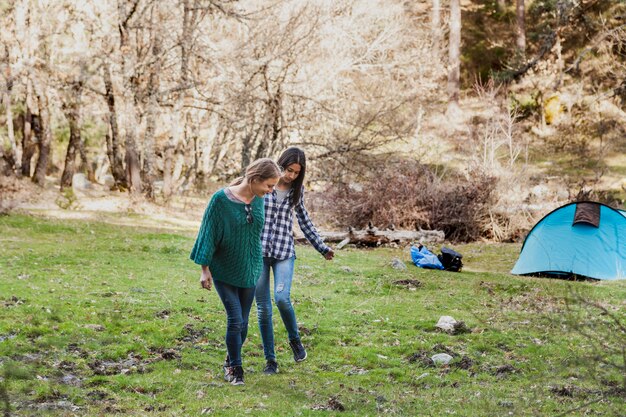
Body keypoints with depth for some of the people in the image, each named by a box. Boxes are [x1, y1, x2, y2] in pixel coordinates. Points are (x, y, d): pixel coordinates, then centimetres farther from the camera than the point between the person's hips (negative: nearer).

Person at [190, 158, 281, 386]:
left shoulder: (258, 201, -1)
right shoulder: (221, 199, -18)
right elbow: (208, 233, -11)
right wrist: (205, 269, -9)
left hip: (249, 271, 5)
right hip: (224, 271, -5)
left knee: (243, 322, 10)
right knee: (235, 320, -8)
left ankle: (230, 364, 29)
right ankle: (235, 369, 7)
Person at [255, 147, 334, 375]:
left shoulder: (297, 190, 6)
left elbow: (304, 221, 19)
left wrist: (322, 247, 20)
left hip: (284, 251, 1)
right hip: (258, 251, -1)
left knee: (282, 298, -20)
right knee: (263, 308, 1)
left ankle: (295, 339, 7)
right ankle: (270, 359, 13)